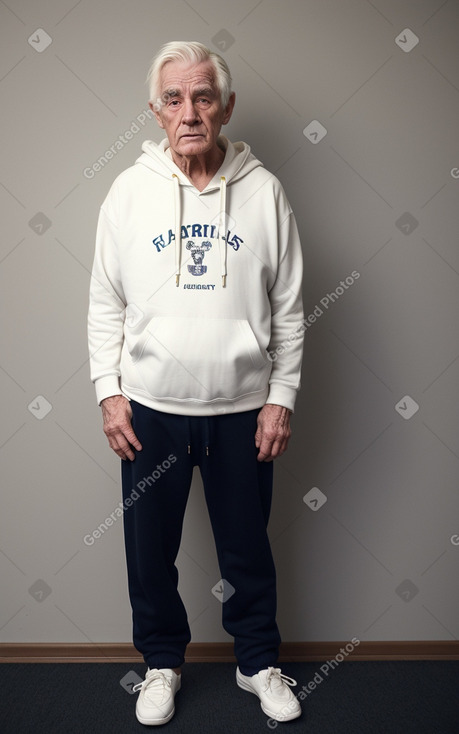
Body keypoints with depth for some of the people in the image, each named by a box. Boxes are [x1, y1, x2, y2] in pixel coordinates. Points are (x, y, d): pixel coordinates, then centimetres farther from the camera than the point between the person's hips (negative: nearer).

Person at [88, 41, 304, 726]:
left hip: (243, 410, 0)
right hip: (151, 409, 1)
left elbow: (288, 307, 1)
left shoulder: (263, 191, -2)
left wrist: (281, 397, -3)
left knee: (248, 548, 14)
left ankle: (259, 661, 37)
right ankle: (162, 662, 38)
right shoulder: (129, 190, 0)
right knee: (151, 549, 14)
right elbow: (105, 303, 4)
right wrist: (109, 391, -2)